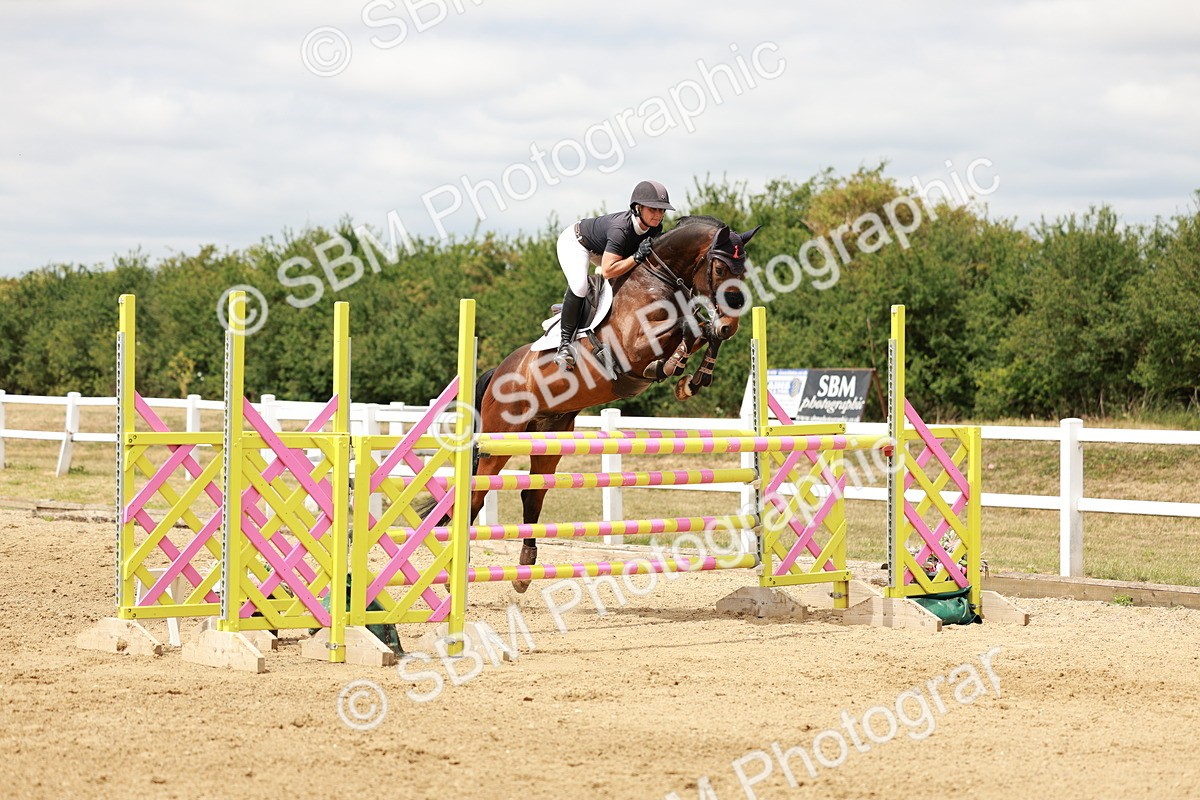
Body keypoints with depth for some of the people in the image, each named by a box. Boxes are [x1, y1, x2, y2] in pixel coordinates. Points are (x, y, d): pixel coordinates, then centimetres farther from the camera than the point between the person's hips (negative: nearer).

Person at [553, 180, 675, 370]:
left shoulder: (655, 228, -19)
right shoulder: (620, 229, -42)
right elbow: (608, 271, -44)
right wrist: (637, 257, -46)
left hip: (600, 250, 9)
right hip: (575, 242, -9)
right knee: (579, 285, -31)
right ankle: (565, 343, -23)